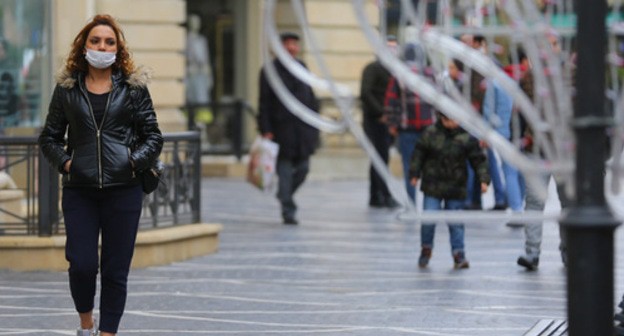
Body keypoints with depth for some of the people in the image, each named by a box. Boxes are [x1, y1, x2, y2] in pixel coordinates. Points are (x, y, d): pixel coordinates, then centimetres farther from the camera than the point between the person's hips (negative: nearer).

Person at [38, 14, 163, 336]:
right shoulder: (66, 87, 8)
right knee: (82, 264, -7)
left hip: (123, 189, 0)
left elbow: (153, 136, 7)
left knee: (115, 270, 2)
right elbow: (49, 136, 13)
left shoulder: (133, 86, 6)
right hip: (79, 190, 0)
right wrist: (64, 161, -4)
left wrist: (135, 161, -9)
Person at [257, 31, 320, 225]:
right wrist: (266, 130, -11)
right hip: (282, 129, -5)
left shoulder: (302, 68, 14)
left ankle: (284, 195, 30)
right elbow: (264, 104, -4)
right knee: (285, 171, -3)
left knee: (302, 169, 5)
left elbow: (311, 97, 17)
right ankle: (288, 211, 1)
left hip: (303, 128, 5)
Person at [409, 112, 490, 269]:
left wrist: (484, 179, -9)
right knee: (428, 219, -2)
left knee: (456, 223, 3)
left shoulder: (467, 137, -5)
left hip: (456, 188, 0)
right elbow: (419, 153, 4)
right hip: (433, 185, 0)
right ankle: (426, 249, 20)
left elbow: (479, 159, 0)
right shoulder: (431, 133, -3)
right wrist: (414, 174, 1)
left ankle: (459, 254, 10)